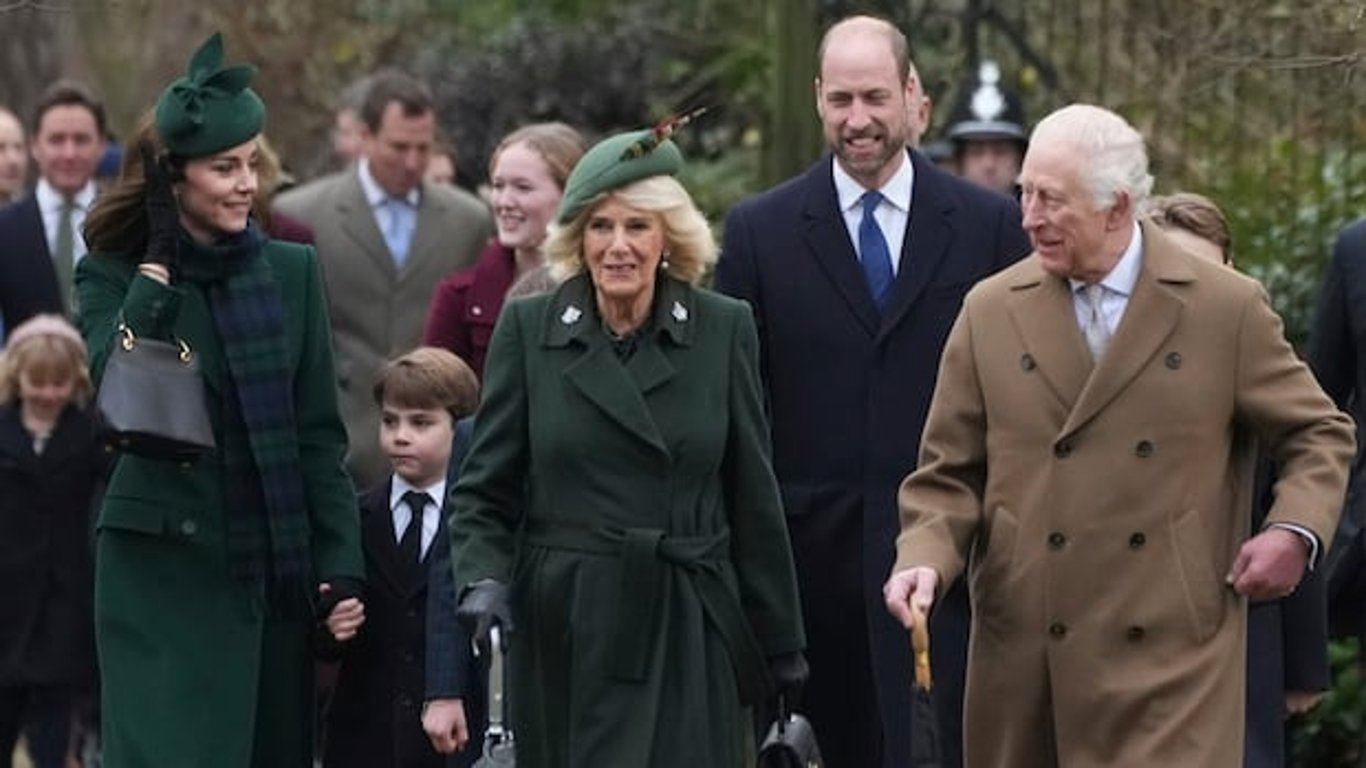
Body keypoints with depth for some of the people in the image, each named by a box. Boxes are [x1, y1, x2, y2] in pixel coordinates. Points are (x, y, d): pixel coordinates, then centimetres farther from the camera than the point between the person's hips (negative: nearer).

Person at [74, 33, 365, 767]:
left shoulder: (291, 271, 9)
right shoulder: (113, 277, -1)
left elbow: (319, 435, 9)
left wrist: (342, 568, 3)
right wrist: (159, 263, -16)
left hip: (277, 573, 4)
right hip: (165, 573, -4)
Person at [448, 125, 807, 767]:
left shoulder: (725, 330, 3)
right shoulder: (528, 329, 3)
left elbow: (753, 497, 7)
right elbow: (484, 489, 5)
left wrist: (780, 641, 9)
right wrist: (483, 578, -14)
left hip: (687, 635, 0)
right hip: (564, 637, 0)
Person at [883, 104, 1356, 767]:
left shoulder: (1227, 308, 2)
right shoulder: (991, 312, 7)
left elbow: (1319, 435, 11)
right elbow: (948, 474, 9)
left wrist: (1296, 530, -5)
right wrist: (925, 560, -9)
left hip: (1169, 663, -2)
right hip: (1024, 657, 2)